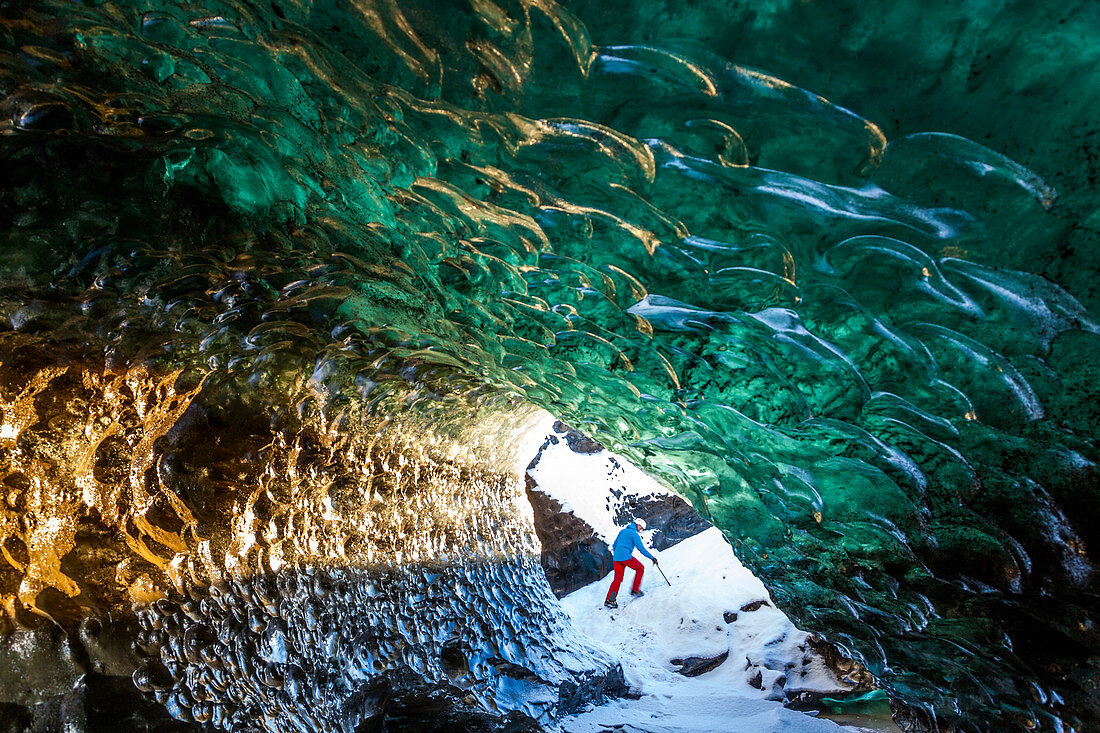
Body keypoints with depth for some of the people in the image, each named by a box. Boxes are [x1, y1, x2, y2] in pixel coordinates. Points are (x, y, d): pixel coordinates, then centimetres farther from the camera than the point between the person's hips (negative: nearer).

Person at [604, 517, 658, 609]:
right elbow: (641, 548, -7)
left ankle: (609, 600, -1)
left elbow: (614, 545, 24)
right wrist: (652, 558, -1)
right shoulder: (634, 534, -3)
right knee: (640, 568, 15)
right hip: (626, 557, -7)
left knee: (617, 579, 9)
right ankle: (635, 590, 13)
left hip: (616, 558, 7)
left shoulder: (622, 531, 19)